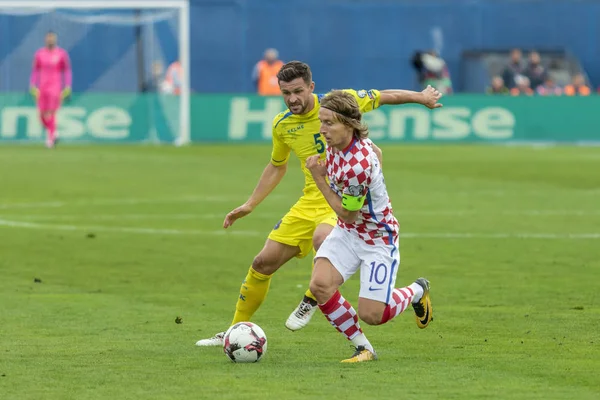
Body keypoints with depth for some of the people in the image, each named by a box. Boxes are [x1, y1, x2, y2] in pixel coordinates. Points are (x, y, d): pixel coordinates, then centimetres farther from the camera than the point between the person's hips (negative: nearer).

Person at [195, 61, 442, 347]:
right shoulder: (282, 125, 4)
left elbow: (384, 97, 5)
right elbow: (277, 166, 22)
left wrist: (420, 97, 3)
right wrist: (249, 205, 21)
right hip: (311, 202, 5)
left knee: (321, 237, -38)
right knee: (263, 263, 3)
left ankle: (311, 301, -12)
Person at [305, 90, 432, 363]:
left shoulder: (357, 166, -33)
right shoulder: (335, 145, -8)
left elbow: (347, 214, -20)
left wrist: (319, 178, -19)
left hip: (377, 237, -7)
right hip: (347, 231, 7)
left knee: (371, 315, -7)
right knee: (319, 286, -16)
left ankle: (417, 291, 26)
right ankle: (363, 348, 2)